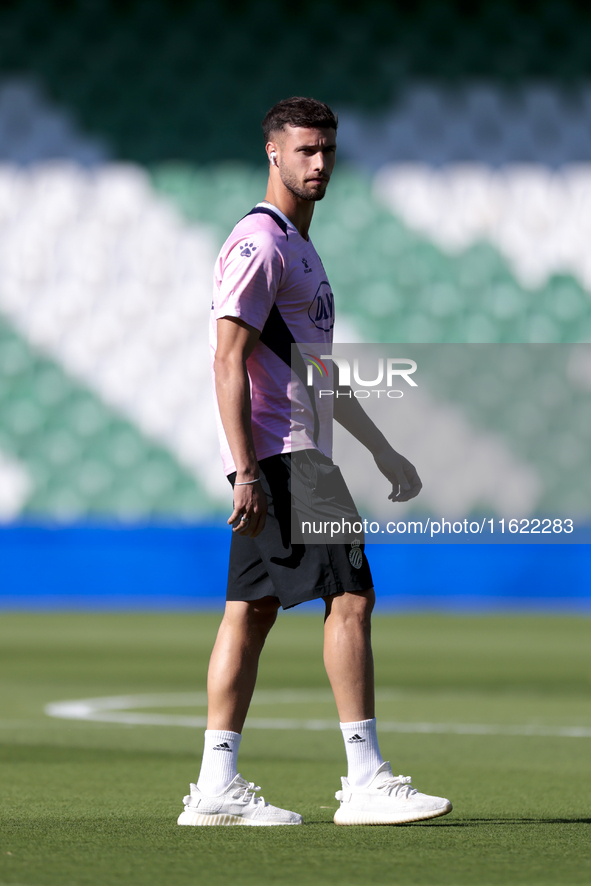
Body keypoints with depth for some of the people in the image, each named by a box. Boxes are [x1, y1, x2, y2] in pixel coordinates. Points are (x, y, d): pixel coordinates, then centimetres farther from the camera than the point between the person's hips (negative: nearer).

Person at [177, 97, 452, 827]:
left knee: (252, 610, 6)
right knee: (349, 596, -11)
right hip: (280, 453, -10)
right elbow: (229, 361, -17)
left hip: (295, 455, 10)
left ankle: (217, 787, 5)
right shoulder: (259, 242, -10)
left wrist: (382, 451, 27)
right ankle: (365, 781, -11)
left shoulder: (298, 246, 22)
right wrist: (247, 472, -23)